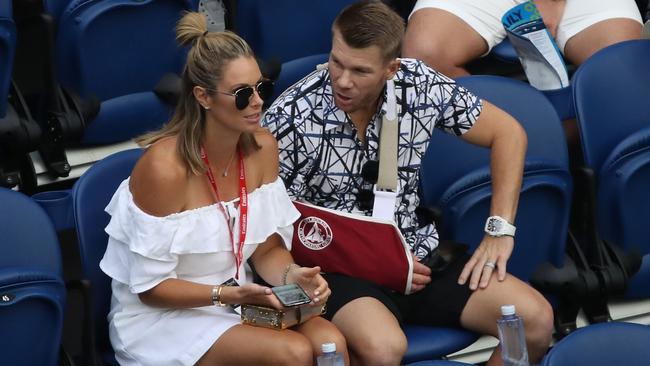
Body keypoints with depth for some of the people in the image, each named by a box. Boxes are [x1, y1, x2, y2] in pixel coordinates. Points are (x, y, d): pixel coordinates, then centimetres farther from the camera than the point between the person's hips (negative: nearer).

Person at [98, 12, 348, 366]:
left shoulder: (262, 147, -3)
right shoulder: (165, 167, -23)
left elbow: (267, 248, 5)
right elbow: (151, 287, -16)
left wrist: (291, 275, -17)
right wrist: (228, 294, -27)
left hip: (236, 299, 6)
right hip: (161, 315, -6)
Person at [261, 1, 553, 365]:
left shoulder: (419, 85, -6)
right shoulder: (290, 119, -16)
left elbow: (508, 132, 6)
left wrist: (500, 232, 0)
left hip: (417, 255, 5)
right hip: (336, 267, -4)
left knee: (536, 320, -13)